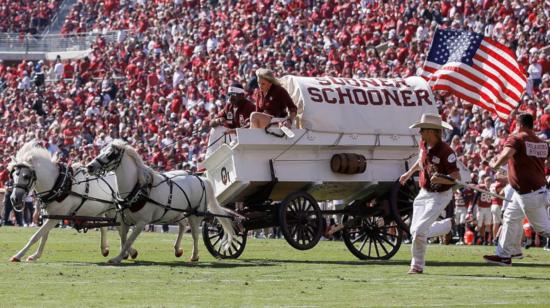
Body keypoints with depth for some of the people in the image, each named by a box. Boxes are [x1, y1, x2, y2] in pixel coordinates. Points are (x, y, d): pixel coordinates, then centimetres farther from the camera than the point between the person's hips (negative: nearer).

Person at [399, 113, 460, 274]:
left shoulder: (445, 151, -25)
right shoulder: (423, 145, -1)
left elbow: (457, 177, -27)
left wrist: (440, 179, -43)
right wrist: (409, 173, 30)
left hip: (440, 195, -8)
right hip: (424, 193, 8)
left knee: (420, 230, -16)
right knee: (415, 231, 12)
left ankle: (417, 265, 3)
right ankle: (449, 224, 34)